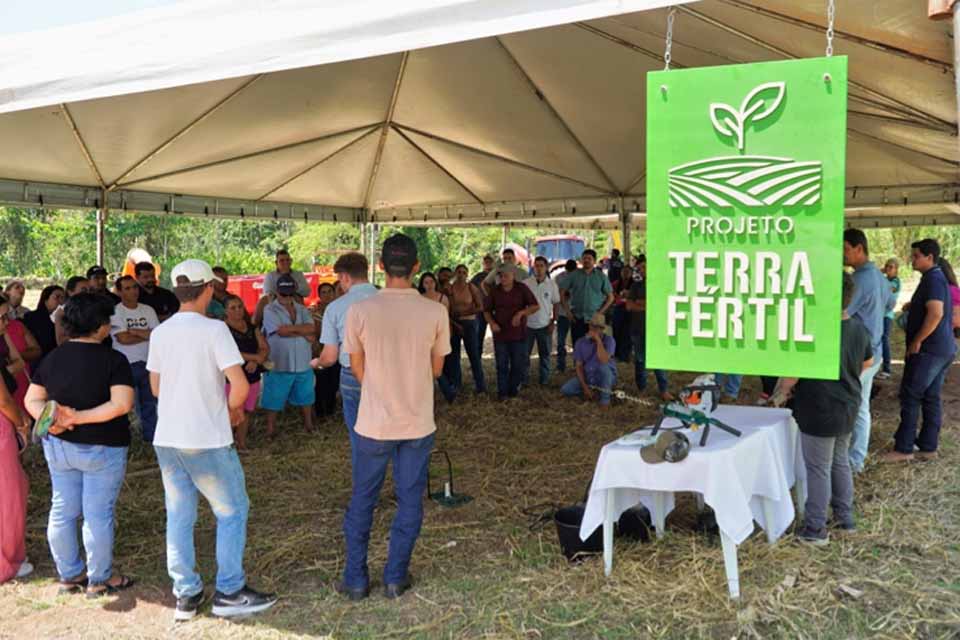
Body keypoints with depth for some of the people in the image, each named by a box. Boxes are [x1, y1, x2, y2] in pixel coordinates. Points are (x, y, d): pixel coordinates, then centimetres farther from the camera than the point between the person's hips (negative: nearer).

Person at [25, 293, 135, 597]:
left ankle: (69, 575, 28)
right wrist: (79, 419, -22)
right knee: (98, 514, 5)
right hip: (101, 448, -6)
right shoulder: (113, 360, -15)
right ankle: (99, 580, 17)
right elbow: (122, 404, -25)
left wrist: (49, 419, -11)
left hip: (58, 446, 6)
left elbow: (32, 399, 5)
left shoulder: (52, 358, 3)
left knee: (62, 511, 15)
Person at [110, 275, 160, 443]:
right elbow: (123, 338, -16)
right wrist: (147, 335, -4)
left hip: (148, 363, 5)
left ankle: (151, 437, 21)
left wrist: (133, 331, -12)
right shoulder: (115, 312, -5)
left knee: (149, 402, 11)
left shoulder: (148, 310, 8)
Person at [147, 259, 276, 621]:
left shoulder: (160, 332, 5)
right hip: (207, 440, -6)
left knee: (179, 517, 13)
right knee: (233, 512, 8)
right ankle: (229, 593, 12)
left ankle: (186, 594, 20)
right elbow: (240, 386, -21)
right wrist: (233, 410, -1)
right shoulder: (214, 329, -14)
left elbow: (156, 387, 14)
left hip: (167, 438, 6)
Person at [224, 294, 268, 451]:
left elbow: (265, 348, 6)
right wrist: (255, 357, -13)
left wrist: (255, 362, -13)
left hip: (252, 377, 6)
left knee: (246, 411, 10)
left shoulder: (252, 328, 12)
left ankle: (241, 444, 21)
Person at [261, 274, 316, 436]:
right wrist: (303, 333, -11)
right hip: (278, 364, -4)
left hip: (303, 363, 5)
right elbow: (281, 331, -20)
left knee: (305, 396, 18)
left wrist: (290, 328, -17)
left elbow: (312, 328, -8)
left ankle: (309, 425, 33)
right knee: (274, 399, 5)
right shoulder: (270, 310, -6)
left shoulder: (302, 310, 9)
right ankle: (270, 428, 17)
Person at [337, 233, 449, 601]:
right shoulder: (435, 312, -9)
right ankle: (395, 578, 22)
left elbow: (358, 369, 0)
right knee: (410, 501, 14)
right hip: (418, 424, 1)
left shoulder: (360, 311, -12)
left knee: (362, 502, 14)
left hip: (374, 422, 0)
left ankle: (356, 580, 23)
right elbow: (436, 369, 2)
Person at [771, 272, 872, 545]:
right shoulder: (859, 328, 1)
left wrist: (781, 393, -1)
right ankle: (845, 517, 33)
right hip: (848, 408, 8)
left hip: (820, 411, -8)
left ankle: (816, 529, 11)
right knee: (841, 462, 22)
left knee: (818, 469, 2)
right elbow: (868, 362, 18)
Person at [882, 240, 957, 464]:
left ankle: (904, 448, -2)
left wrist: (916, 342, -20)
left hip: (928, 350, -10)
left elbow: (936, 313, -26)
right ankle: (928, 447, 17)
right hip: (943, 349, 10)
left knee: (910, 397, -5)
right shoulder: (938, 277, 16)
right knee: (931, 398, 12)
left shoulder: (933, 279, -16)